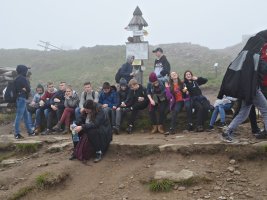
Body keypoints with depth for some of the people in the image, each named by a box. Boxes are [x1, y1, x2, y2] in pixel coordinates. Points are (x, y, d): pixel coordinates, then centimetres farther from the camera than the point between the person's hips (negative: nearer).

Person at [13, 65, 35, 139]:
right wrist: (25, 90, 7)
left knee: (26, 115, 14)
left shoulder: (17, 79, 15)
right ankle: (17, 133, -6)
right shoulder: (22, 78, -12)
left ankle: (30, 131, 21)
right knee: (19, 116, -8)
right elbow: (28, 89, -13)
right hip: (22, 98, -10)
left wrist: (24, 89, -5)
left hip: (19, 98, 10)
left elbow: (17, 89, 12)